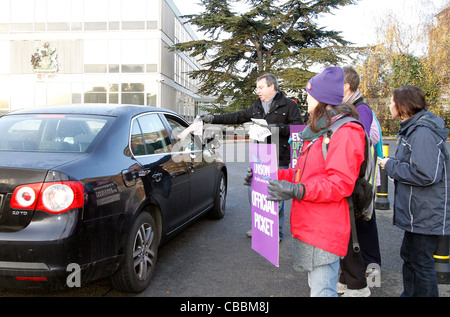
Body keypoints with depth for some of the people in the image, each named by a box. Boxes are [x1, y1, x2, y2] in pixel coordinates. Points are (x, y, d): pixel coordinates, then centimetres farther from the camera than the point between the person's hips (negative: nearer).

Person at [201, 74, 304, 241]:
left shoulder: (288, 105, -1)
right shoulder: (257, 107, 18)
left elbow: (298, 127, -8)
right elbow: (237, 117, 17)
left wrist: (277, 128, -19)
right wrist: (213, 118, 11)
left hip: (279, 160, -6)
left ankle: (277, 232, 14)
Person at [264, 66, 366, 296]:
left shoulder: (344, 133, -14)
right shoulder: (317, 130, 18)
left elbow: (340, 183, -21)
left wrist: (298, 190, -31)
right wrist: (272, 175, 17)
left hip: (325, 232, -10)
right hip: (309, 226, 10)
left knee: (322, 290, -7)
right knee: (315, 286, 20)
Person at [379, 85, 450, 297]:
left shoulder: (422, 133, -22)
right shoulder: (412, 128, 11)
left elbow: (425, 174, -29)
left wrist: (390, 166, -18)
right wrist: (393, 164, 5)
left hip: (425, 214, -11)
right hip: (416, 212, 11)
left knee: (421, 263, 4)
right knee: (408, 256, 22)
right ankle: (409, 293, 38)